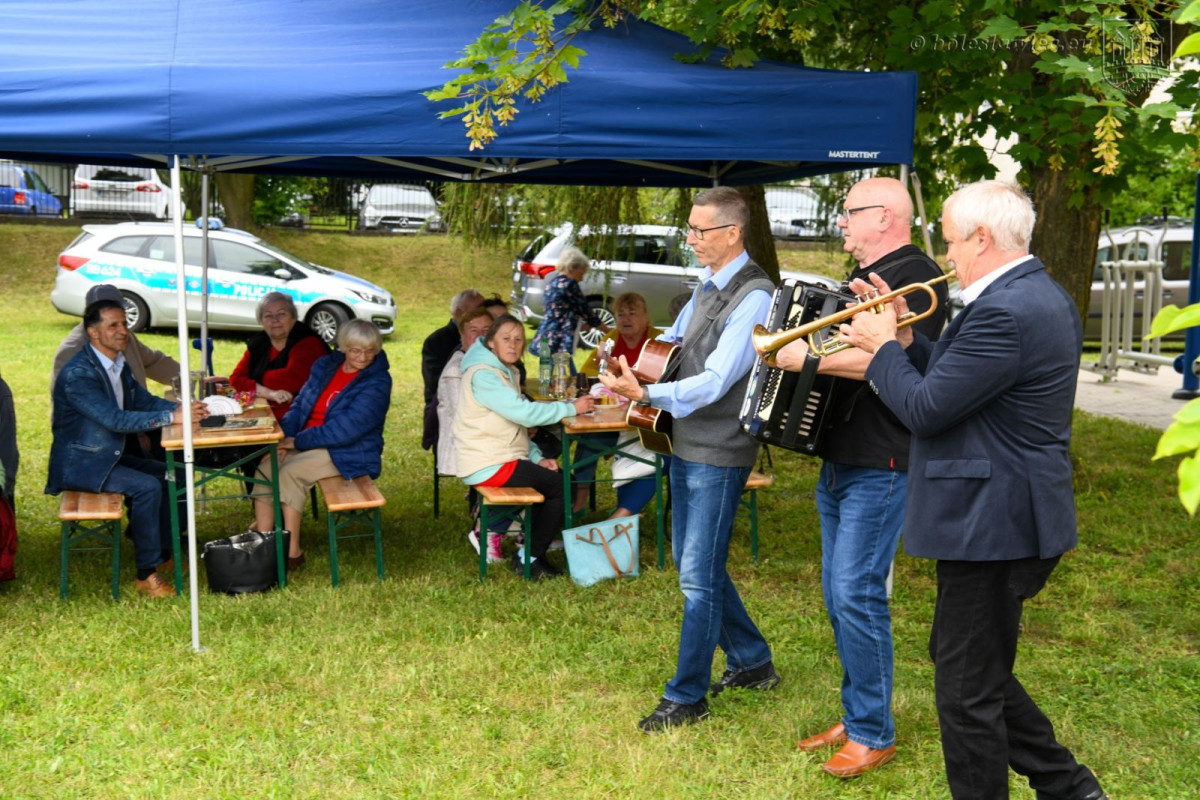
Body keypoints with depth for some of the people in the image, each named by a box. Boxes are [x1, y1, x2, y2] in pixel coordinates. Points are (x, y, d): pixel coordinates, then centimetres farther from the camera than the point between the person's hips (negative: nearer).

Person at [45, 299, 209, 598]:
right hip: (80, 464, -9)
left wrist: (184, 408, -10)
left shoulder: (119, 363, 6)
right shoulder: (77, 373, -24)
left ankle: (163, 554, 15)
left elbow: (144, 400, 10)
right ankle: (147, 573, -15)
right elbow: (115, 419, -31)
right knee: (147, 487, -25)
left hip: (111, 455, 9)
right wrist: (172, 417, -32)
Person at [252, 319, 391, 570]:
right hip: (307, 444, 7)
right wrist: (284, 437, -8)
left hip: (349, 453, -7)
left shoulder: (377, 382, -12)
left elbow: (347, 428, -20)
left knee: (291, 472, -28)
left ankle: (293, 552, -21)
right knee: (266, 466, -18)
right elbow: (300, 405, 11)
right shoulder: (325, 365, 9)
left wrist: (297, 441, -18)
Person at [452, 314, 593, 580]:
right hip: (488, 467, -10)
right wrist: (572, 407, -19)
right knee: (562, 487, -6)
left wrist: (537, 458, 3)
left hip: (498, 458, 10)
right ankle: (529, 559, 4)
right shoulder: (482, 375, -17)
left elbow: (517, 423, 16)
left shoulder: (504, 372, 16)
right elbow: (525, 413, -26)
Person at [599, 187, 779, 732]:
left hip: (718, 455, -10)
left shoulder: (754, 297, -18)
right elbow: (676, 336, 28)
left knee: (698, 575, -2)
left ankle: (687, 696, 12)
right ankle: (752, 662, 33)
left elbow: (716, 380, -26)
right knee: (691, 563, 18)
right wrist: (633, 359, 10)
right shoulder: (707, 285, 10)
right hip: (686, 445, 10)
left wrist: (647, 394, -36)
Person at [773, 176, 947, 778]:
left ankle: (873, 734, 3)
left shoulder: (914, 274, -12)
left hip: (879, 467, -10)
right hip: (839, 460, 10)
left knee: (857, 594, -9)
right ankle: (855, 715, 24)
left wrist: (810, 358, -23)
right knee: (837, 594, 13)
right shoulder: (860, 278, 19)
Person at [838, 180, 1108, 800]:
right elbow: (960, 376, 16)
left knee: (967, 689, 3)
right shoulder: (1039, 295, 12)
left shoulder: (1005, 312, -23)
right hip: (1007, 515, 11)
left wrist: (882, 347, -6)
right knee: (967, 665, 23)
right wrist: (907, 341, 6)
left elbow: (924, 410, -21)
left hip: (991, 523, -11)